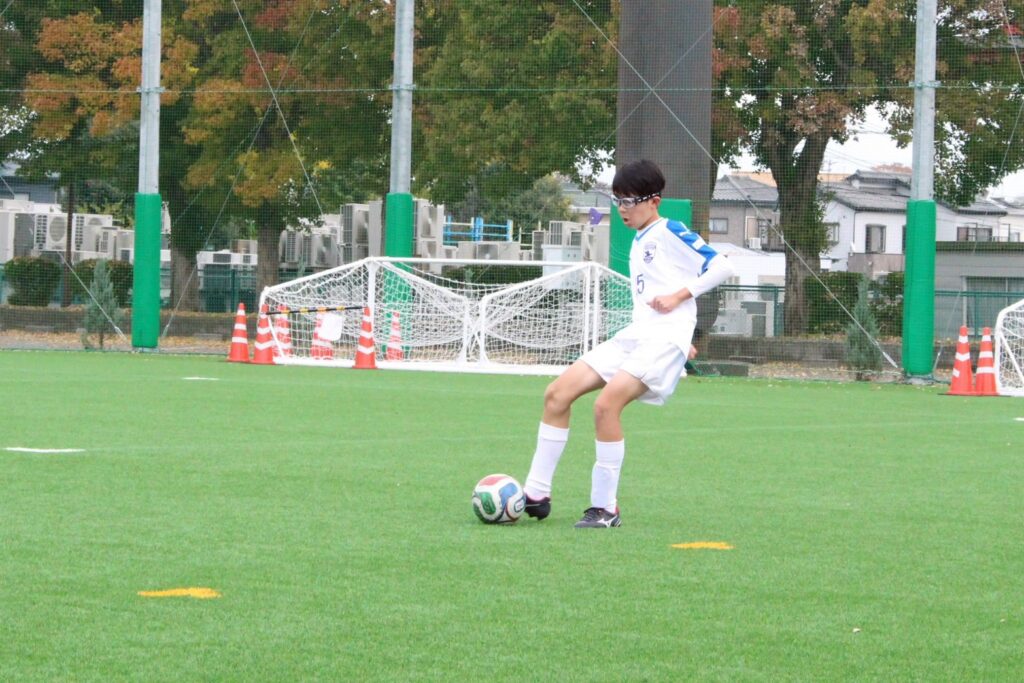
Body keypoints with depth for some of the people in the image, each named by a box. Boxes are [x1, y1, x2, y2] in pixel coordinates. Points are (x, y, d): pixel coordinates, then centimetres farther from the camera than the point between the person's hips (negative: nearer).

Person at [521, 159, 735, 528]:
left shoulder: (671, 232, -3)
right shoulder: (638, 242, 22)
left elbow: (722, 266, -9)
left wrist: (679, 295, -15)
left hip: (664, 338, -9)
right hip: (633, 335, 9)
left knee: (606, 402, -26)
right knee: (558, 393, -2)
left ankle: (606, 509, -17)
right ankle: (536, 494, 1)